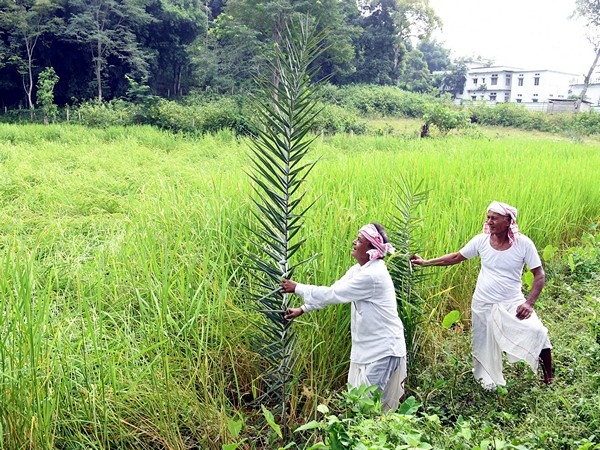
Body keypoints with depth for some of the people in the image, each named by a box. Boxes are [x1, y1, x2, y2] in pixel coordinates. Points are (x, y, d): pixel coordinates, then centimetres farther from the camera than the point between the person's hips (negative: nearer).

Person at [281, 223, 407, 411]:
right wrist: (302, 309, 8)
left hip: (383, 350, -9)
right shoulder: (359, 269, 5)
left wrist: (297, 288, -13)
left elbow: (332, 294, -22)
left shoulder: (372, 275, -25)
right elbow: (333, 292, 11)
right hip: (367, 347, 9)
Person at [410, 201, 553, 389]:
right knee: (484, 347, 14)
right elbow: (456, 257, 5)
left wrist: (529, 303, -22)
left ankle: (548, 372, 5)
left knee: (537, 333, -22)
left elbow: (539, 275, -10)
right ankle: (489, 384, 40)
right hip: (483, 304, 2)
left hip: (512, 303, -2)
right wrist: (426, 262, 3)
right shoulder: (481, 240, -8)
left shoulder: (523, 244, -14)